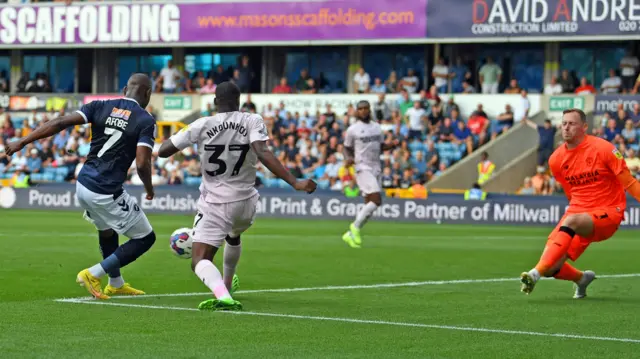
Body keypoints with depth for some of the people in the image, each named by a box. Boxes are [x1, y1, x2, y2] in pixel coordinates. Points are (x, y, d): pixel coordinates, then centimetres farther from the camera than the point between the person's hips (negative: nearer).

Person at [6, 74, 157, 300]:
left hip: (83, 185, 6)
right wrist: (149, 189, 3)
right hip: (107, 194, -6)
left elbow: (60, 123, -5)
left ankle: (115, 284, 47)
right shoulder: (145, 121, -7)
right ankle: (93, 274, 4)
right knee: (145, 238, 11)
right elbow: (142, 164, -17)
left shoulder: (101, 107, 5)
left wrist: (23, 142, -2)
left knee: (107, 231, 33)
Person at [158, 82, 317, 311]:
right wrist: (295, 183, -28)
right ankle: (227, 284, 59)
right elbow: (263, 154, -24)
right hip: (245, 201, 3)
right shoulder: (253, 122, -8)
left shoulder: (202, 125, -7)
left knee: (200, 260, -9)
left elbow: (163, 151, -2)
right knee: (233, 236, 36)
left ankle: (223, 296, -39)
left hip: (213, 204, -3)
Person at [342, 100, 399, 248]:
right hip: (363, 168, -7)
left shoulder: (376, 127, 13)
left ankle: (350, 234, 14)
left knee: (369, 205, 6)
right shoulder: (353, 129, -3)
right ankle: (356, 227, -9)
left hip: (376, 169, 7)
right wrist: (348, 158, -17)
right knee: (376, 200, -20)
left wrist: (392, 145, 1)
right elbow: (347, 148, 4)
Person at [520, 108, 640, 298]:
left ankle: (536, 273, -42)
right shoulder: (556, 160, 5)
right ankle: (582, 278, 23)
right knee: (551, 267, -13)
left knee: (571, 221, -37)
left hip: (607, 213, -5)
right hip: (578, 212, 5)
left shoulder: (602, 149, -9)